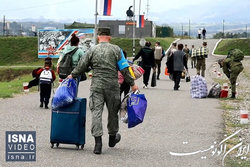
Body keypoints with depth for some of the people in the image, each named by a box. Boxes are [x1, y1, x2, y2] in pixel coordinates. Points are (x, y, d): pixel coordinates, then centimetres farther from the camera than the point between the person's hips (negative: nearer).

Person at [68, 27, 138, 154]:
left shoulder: (92, 50, 2)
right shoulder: (116, 50, 0)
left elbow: (82, 66, 6)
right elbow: (124, 69, -1)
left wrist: (73, 75, 23)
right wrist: (132, 83, 6)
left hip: (96, 85, 0)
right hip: (112, 86, 0)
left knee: (96, 112, -2)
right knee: (112, 112, 16)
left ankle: (98, 143, -13)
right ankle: (112, 138, 33)